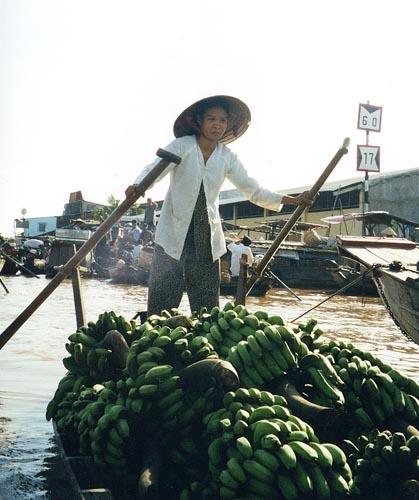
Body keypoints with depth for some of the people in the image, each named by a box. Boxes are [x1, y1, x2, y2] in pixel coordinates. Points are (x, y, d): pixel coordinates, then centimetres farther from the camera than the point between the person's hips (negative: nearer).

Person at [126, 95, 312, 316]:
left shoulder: (227, 157, 5)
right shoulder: (182, 146, -6)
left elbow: (253, 190, 7)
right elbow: (155, 168, -19)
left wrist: (292, 200, -3)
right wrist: (137, 186, -42)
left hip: (207, 238, 4)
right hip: (174, 234, -4)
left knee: (207, 302, 8)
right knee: (163, 298, -5)